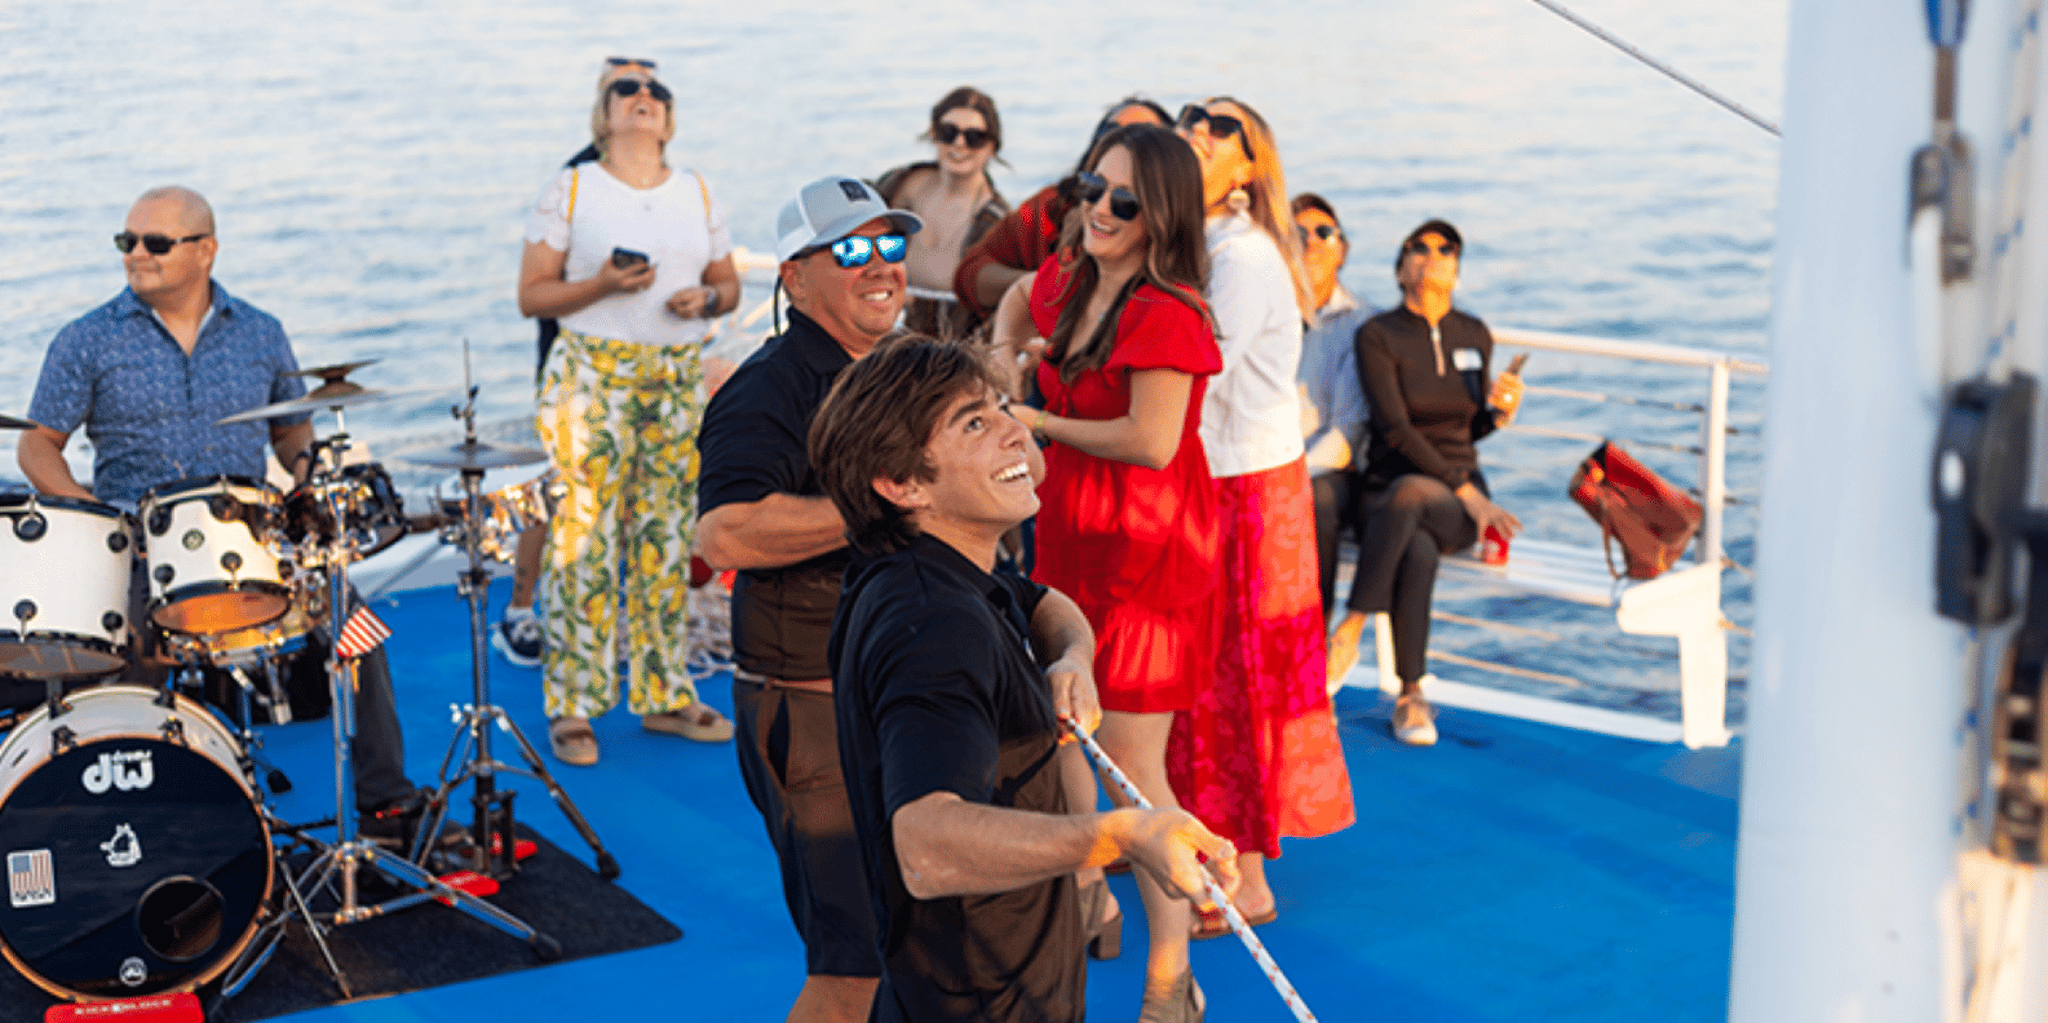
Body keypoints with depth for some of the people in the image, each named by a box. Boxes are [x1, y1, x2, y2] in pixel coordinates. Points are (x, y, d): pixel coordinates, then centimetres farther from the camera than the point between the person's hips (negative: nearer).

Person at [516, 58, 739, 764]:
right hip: (593, 374, -4)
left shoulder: (697, 194, 13)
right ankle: (571, 707, 1)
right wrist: (602, 285, -17)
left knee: (668, 536, 6)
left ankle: (664, 694, 16)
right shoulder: (569, 190, 1)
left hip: (680, 379, 4)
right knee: (585, 537, -6)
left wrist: (708, 298, -5)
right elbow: (531, 296, -2)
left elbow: (728, 282, 18)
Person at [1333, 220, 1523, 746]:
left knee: (1409, 494, -37)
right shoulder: (1377, 335, -4)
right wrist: (1466, 491, -20)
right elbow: (1395, 430, -13)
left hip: (1458, 503, 2)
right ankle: (1410, 696, -29)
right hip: (1390, 490, -2)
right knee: (1418, 553, -38)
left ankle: (1353, 624, -33)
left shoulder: (1474, 335, 10)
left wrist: (1497, 413, -6)